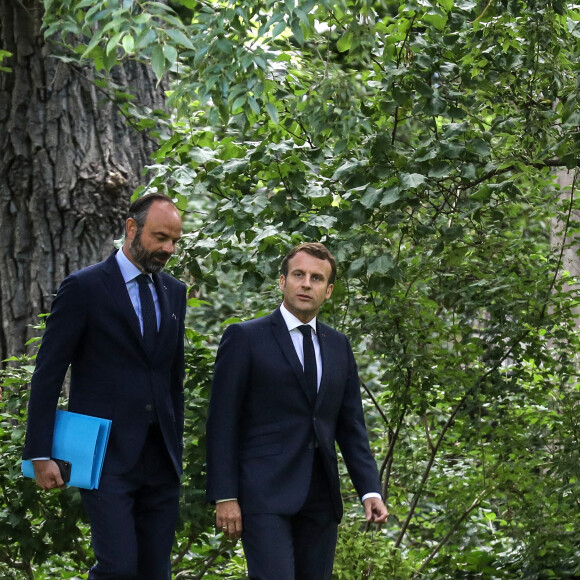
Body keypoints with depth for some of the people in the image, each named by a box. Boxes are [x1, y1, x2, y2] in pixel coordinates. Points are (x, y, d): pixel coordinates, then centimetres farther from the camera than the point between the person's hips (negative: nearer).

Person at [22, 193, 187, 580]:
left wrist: (177, 448, 17)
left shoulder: (174, 292, 13)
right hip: (107, 457, -6)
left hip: (160, 458, 6)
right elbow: (48, 375, -5)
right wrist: (41, 454, -10)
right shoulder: (85, 288, -5)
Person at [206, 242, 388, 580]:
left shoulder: (338, 346, 14)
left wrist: (371, 490, 2)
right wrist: (225, 497, -10)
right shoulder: (245, 338, -1)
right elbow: (223, 422, -4)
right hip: (265, 494, -5)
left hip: (321, 498, 5)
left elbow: (351, 425, 14)